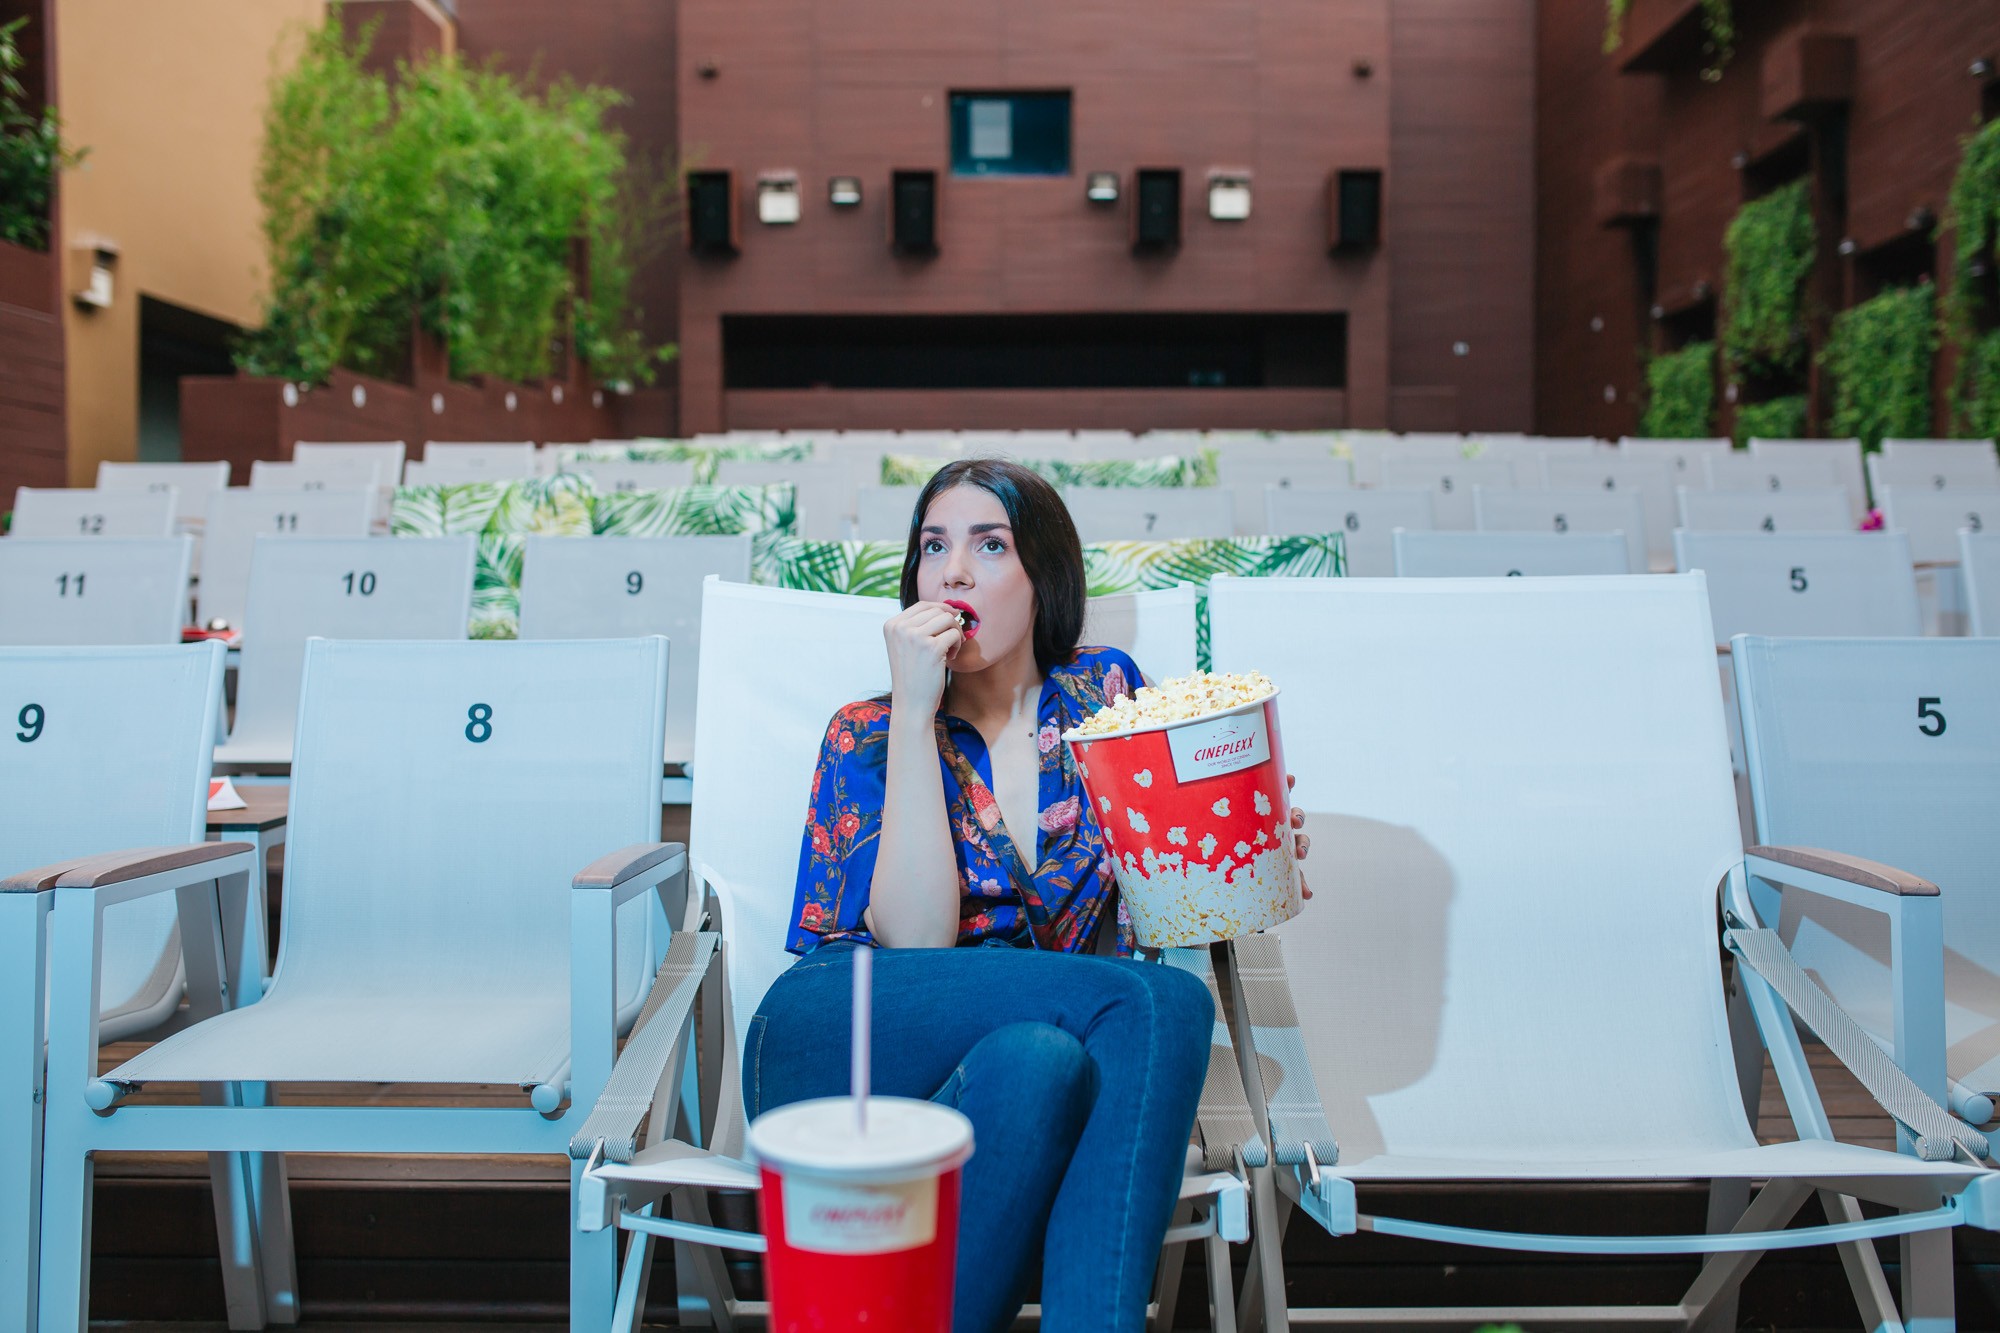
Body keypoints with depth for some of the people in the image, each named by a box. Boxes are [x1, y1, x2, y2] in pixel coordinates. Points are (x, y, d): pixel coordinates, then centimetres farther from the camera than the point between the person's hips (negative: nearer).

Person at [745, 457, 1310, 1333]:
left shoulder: (1103, 692, 12)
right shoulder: (868, 735, 6)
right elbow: (915, 942, -11)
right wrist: (915, 712, -13)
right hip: (834, 1054, -2)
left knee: (1042, 1063, -36)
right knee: (1165, 1001, -28)